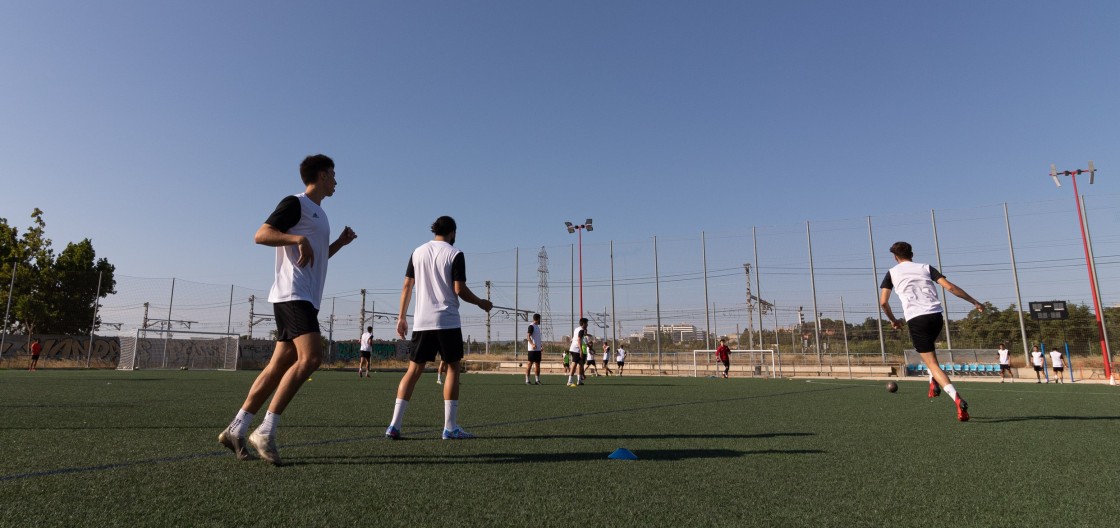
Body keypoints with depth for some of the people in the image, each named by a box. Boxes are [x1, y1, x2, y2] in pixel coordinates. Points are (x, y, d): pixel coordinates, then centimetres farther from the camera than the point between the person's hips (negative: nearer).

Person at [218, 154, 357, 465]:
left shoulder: (319, 214, 24)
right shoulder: (295, 203, -3)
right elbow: (261, 235, -12)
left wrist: (339, 243, 19)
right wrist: (298, 238, -24)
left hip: (306, 299, 10)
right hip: (292, 295, -9)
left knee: (279, 367, 7)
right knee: (310, 357, -21)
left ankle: (236, 430, 14)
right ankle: (265, 432, -15)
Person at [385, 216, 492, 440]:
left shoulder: (418, 252, 11)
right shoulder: (455, 254, -3)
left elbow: (406, 287, 10)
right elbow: (459, 290, -8)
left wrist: (401, 317, 14)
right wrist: (481, 303, 7)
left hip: (421, 321, 5)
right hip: (447, 321, -5)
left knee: (414, 370, 8)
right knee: (453, 368, 4)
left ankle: (394, 425, 4)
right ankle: (450, 428, 2)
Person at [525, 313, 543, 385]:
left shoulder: (537, 327, 18)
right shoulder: (531, 326, -10)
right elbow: (528, 336, -19)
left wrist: (541, 346, 23)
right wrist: (532, 344, -33)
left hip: (538, 349, 9)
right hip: (532, 349, -9)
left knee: (538, 364, 9)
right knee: (530, 364, -4)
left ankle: (537, 380, 15)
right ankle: (527, 380, 0)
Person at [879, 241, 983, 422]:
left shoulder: (892, 273, 11)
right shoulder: (926, 268, 16)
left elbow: (883, 302, 4)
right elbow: (950, 287, 3)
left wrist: (893, 320, 19)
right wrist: (974, 302, 11)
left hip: (915, 319, -4)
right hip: (936, 316, 4)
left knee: (932, 364, -1)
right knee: (928, 346, 35)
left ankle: (957, 399, -19)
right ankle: (934, 383, 20)